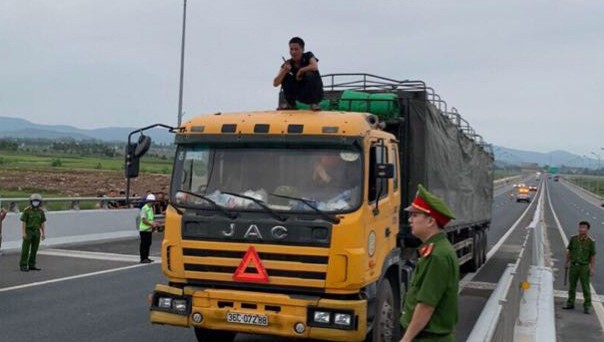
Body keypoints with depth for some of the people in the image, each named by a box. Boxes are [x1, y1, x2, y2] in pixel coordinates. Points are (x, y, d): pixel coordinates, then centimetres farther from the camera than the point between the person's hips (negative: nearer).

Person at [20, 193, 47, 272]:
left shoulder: (41, 211, 5)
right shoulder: (27, 210, -10)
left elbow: (42, 223, 9)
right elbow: (23, 222, -11)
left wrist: (43, 234, 5)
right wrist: (23, 233, -18)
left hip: (36, 232, 5)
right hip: (28, 231, -5)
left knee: (34, 249, 5)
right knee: (26, 249, -5)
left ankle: (31, 265, 12)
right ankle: (23, 266, -1)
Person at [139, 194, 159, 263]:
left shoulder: (151, 208, 13)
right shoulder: (144, 208, -15)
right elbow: (144, 219, -21)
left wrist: (154, 223, 6)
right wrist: (152, 224, -20)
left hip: (149, 229, 9)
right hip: (144, 230, -9)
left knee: (148, 244, 12)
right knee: (143, 244, -4)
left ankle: (146, 258, 19)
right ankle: (143, 259, 0)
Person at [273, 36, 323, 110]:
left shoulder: (308, 56, -10)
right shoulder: (288, 64, -5)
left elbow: (315, 67, -35)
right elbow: (275, 84, -13)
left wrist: (301, 70, -21)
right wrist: (284, 71, -28)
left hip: (315, 94, -3)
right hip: (301, 96, 3)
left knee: (310, 74, -30)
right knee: (285, 76, -11)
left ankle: (314, 103, -15)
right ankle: (291, 104, -3)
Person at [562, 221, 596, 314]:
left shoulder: (591, 241, -8)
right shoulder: (573, 238, -1)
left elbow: (593, 256, -5)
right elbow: (569, 250, 9)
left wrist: (592, 269, -9)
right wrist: (567, 262, 8)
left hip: (584, 266, -3)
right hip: (573, 265, 3)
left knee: (585, 287, -1)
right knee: (572, 285, 11)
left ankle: (587, 306, 8)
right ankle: (570, 304, 22)